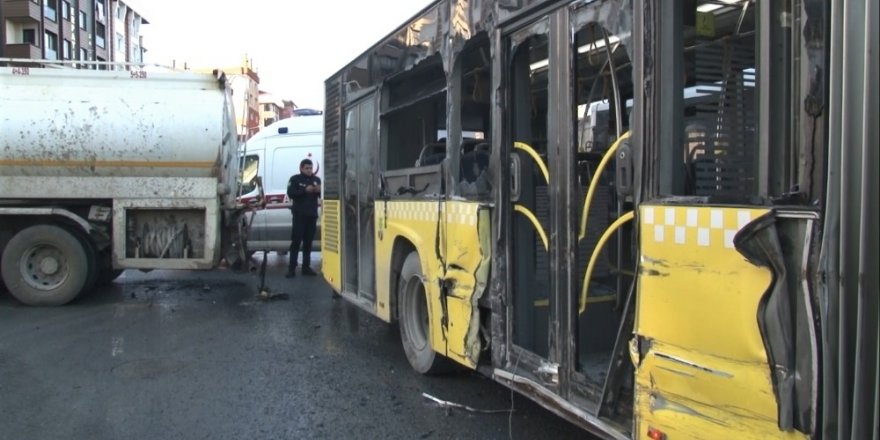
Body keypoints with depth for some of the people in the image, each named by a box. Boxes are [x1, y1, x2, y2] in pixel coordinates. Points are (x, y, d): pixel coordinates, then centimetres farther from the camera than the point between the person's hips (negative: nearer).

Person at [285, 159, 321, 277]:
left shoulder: (317, 179, 11)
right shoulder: (295, 179, 1)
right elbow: (290, 193, -11)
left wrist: (320, 191, -13)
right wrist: (305, 190, -20)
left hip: (312, 215, 4)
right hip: (299, 214, -4)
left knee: (308, 241, 8)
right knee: (296, 241, -6)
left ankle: (306, 267, 14)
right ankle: (292, 268, -5)